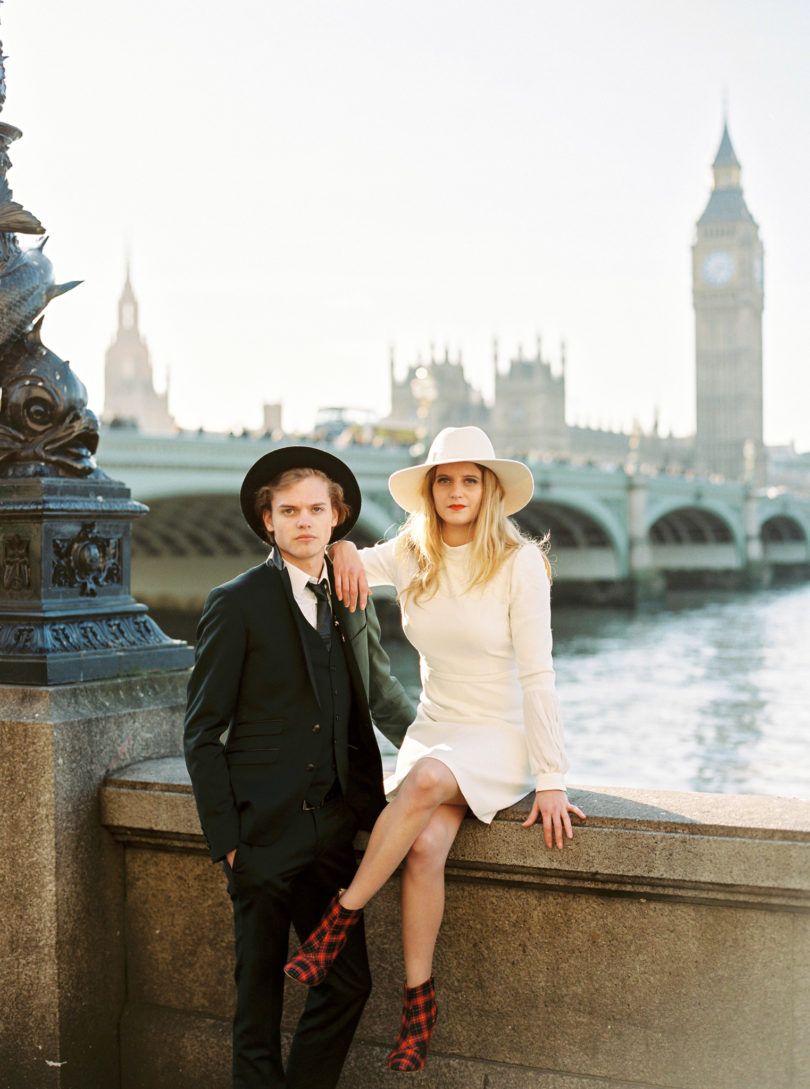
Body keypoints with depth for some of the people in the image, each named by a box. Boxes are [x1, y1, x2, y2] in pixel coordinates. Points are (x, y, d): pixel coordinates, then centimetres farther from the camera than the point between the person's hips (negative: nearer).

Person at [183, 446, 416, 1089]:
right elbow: (202, 731, -5)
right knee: (260, 993, 5)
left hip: (330, 825, 5)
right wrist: (225, 834, -9)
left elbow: (382, 695, 24)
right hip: (263, 830, -4)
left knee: (349, 980, 6)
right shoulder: (238, 603, -5)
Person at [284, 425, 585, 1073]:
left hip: (502, 736, -3)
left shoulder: (519, 562, -10)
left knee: (424, 781, -35)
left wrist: (551, 780, -16)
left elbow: (536, 675, -12)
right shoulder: (412, 554, 4)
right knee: (424, 846, -26)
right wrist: (340, 548, -11)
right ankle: (419, 1000, -12)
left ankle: (340, 922, -20)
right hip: (434, 729, 4)